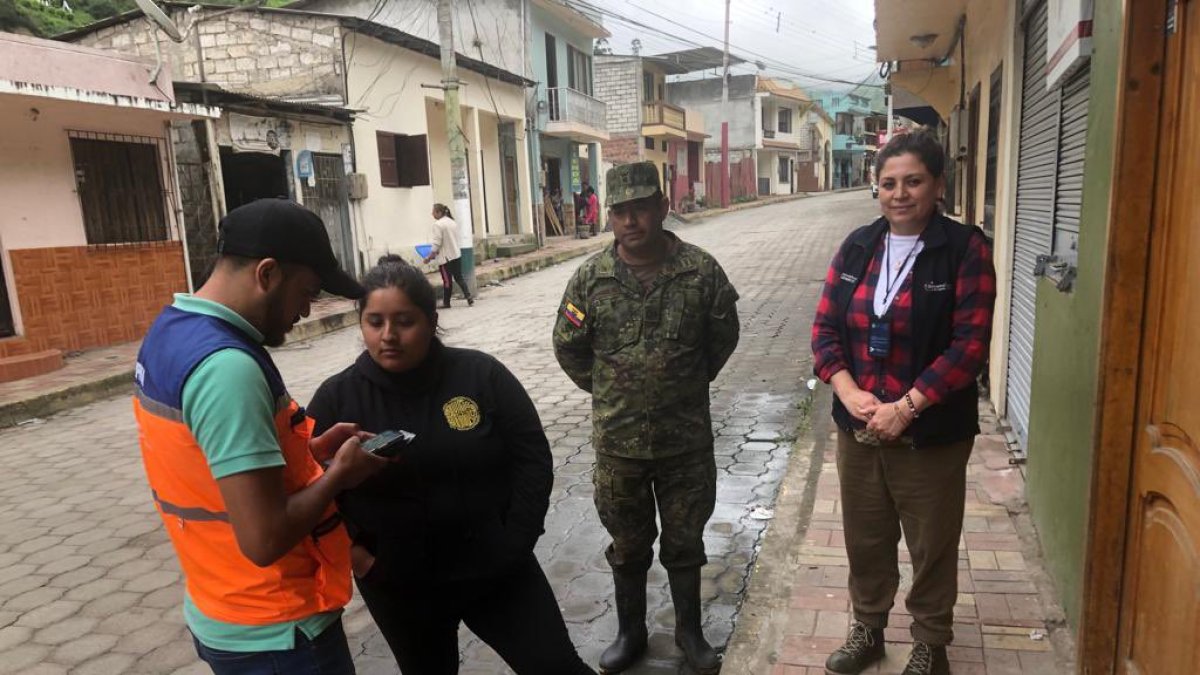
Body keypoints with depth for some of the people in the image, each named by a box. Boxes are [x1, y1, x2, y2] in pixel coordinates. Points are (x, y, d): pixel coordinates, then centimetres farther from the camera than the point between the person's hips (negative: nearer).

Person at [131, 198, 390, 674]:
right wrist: (339, 474, -15)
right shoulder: (227, 365, -28)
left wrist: (311, 448, 4)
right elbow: (264, 538, -30)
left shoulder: (169, 332, 2)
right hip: (272, 635, -9)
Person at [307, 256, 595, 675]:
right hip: (398, 586, 1)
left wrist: (515, 540, -9)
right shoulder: (337, 398, -6)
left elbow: (532, 457, -5)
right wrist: (349, 550, -13)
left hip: (496, 568, -1)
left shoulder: (482, 374, -7)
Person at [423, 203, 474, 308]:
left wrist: (429, 257, -8)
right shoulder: (453, 222, 10)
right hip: (457, 255, 7)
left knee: (447, 280, 2)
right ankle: (469, 298, 3)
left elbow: (436, 244, -16)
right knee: (459, 278, 11)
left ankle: (446, 303, 13)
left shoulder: (438, 224, -14)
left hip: (445, 257, -7)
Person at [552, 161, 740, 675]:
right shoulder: (590, 278, -7)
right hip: (616, 441, 1)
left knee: (684, 540, 16)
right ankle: (630, 631, 38)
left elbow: (723, 338, 5)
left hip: (687, 439, 0)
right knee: (628, 544, 17)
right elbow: (568, 348, 5)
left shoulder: (701, 271, -10)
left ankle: (689, 630, 38)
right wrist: (610, 393, 8)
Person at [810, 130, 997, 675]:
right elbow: (825, 327, 2)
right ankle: (867, 630, 41)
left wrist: (906, 407, -20)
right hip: (857, 427, 4)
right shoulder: (857, 247, 3)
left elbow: (970, 344, -15)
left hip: (931, 433, -4)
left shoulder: (965, 249, -10)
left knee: (932, 548, 13)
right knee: (865, 539, 18)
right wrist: (848, 391, -13)